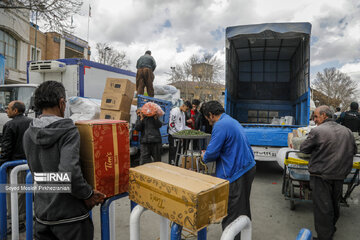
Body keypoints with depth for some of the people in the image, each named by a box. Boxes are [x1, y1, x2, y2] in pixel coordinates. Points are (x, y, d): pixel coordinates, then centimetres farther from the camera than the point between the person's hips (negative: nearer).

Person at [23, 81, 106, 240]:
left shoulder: (28, 135, 0)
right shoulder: (68, 131, -21)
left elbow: (36, 170, 11)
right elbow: (69, 172, -32)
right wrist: (88, 194, -17)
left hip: (42, 215, 6)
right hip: (70, 216, -6)